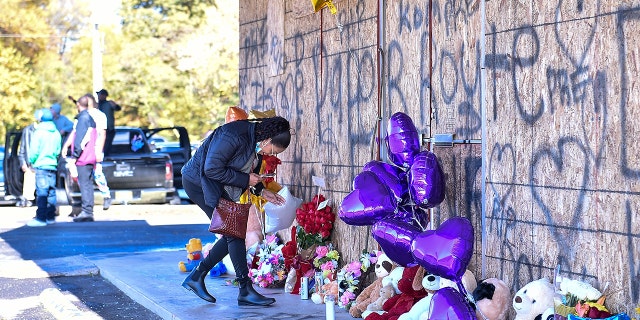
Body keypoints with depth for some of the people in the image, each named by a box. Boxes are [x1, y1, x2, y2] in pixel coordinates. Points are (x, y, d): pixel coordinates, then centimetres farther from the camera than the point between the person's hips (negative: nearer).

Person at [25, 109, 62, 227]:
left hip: (41, 165, -6)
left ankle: (41, 218, -9)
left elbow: (34, 150, -7)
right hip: (53, 165, 6)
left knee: (41, 192, -7)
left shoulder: (39, 132, -9)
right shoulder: (56, 133, 8)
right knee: (51, 191, 11)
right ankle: (50, 217, 14)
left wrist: (32, 161, 9)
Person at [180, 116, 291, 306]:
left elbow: (249, 172, 17)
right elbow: (212, 169, -27)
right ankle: (246, 291, -10)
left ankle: (196, 277, 14)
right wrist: (246, 180, -21)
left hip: (220, 188, 10)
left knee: (233, 234, 4)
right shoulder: (234, 136, -28)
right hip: (199, 182, -10)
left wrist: (262, 191, 4)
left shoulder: (256, 142, 3)